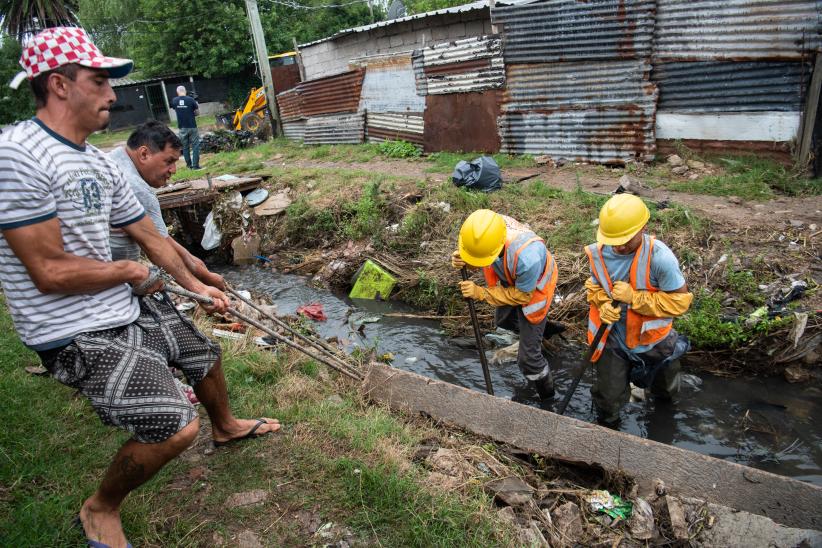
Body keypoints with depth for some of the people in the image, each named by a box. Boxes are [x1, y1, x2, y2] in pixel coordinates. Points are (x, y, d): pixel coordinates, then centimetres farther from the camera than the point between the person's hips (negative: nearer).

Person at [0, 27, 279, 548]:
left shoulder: (102, 164, 6)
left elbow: (151, 236, 15)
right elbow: (50, 272, -25)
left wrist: (196, 285, 18)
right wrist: (131, 270, -9)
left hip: (129, 307, 9)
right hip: (75, 332, -9)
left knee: (206, 353, 23)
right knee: (176, 426, -17)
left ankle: (226, 426, 54)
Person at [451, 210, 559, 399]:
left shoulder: (527, 256, -48)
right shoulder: (482, 229, -32)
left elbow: (522, 296, -28)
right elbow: (475, 255, -9)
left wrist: (480, 293, -32)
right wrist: (461, 260, -33)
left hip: (532, 289, -6)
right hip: (510, 281, 6)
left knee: (528, 357, 0)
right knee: (502, 320, 32)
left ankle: (547, 397, 27)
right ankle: (539, 329, 62)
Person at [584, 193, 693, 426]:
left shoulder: (660, 257, -29)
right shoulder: (599, 253, -17)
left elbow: (679, 301, -23)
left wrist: (634, 297, -31)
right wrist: (602, 304, -20)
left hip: (652, 339, -1)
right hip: (612, 337, 1)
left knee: (665, 390, 29)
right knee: (608, 397, 9)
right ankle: (606, 425, 43)